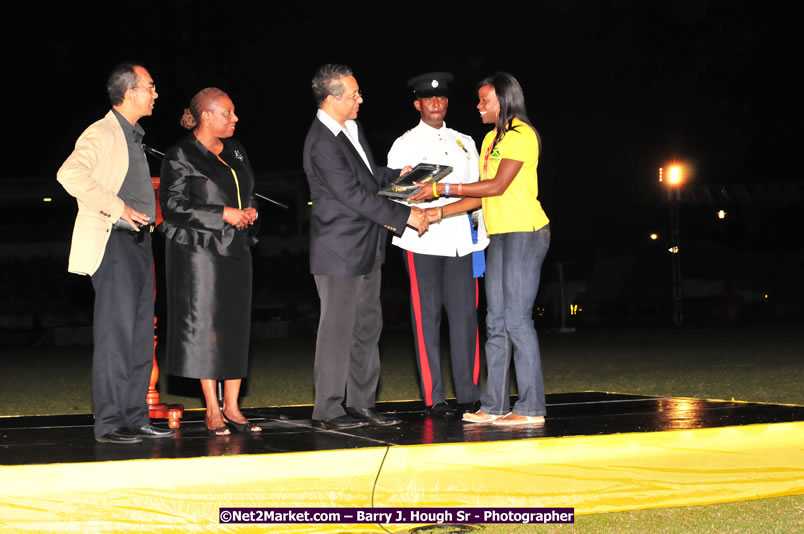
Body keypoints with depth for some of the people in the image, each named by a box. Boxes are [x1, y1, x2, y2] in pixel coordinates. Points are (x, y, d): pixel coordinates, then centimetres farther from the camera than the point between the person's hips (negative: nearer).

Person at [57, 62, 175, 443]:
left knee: (141, 334, 8)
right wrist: (118, 207, -24)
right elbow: (69, 175, -25)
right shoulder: (101, 134, -9)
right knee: (116, 332, -10)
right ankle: (109, 423, -7)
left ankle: (135, 419, 14)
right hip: (113, 242, -9)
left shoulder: (134, 137, 20)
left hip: (139, 240, 9)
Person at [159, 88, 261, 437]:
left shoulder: (235, 152, 15)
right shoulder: (181, 156, -6)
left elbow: (249, 192, 25)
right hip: (198, 250, -7)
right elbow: (173, 205, -12)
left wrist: (250, 211, 2)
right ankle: (212, 410, 1)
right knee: (205, 326, -5)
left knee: (236, 326, 4)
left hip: (236, 249, 7)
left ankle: (231, 407, 9)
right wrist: (223, 214, -16)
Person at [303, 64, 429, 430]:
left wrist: (398, 176, 9)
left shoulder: (351, 129, 9)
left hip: (366, 247, 10)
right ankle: (327, 410, 7)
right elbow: (354, 196, -23)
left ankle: (362, 403, 22)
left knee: (367, 326, 13)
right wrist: (405, 217, -20)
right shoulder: (322, 144, -20)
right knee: (337, 328, -2)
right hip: (339, 251, -9)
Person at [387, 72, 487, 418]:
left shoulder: (464, 142, 19)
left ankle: (468, 395, 5)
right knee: (427, 316, -3)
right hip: (423, 242, -3)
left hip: (461, 242, 3)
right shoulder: (404, 145, 8)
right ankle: (434, 398, 1)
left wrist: (481, 240, 11)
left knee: (464, 315, -1)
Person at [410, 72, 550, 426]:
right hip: (499, 236, 9)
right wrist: (440, 212, 8)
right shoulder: (491, 138, 19)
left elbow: (497, 186, -17)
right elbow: (482, 195, 17)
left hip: (525, 233, -9)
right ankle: (494, 406, 9)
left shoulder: (521, 134, -9)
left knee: (517, 319, -12)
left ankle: (532, 408, -9)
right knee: (496, 321, 7)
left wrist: (441, 188, -14)